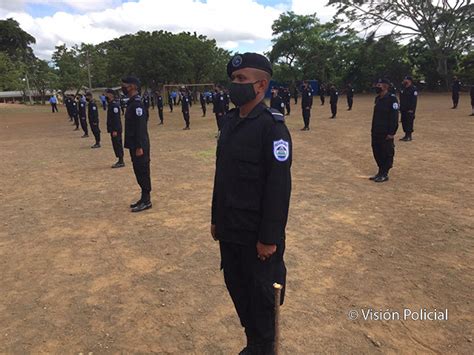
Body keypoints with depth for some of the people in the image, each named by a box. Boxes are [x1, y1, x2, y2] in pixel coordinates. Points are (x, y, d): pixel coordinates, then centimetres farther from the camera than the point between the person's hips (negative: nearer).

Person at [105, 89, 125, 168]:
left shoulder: (114, 105, -16)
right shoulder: (111, 104, 14)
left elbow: (116, 118, -22)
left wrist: (115, 130, -24)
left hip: (115, 130, -10)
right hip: (113, 129, 10)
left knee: (117, 145, -6)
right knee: (116, 145, 13)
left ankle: (121, 162, 0)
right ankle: (120, 161, 21)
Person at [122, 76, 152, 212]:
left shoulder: (137, 103, -17)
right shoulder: (132, 102, 14)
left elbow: (140, 126, -22)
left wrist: (139, 147, -23)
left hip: (139, 145, -10)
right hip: (134, 144, 10)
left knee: (143, 171, -2)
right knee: (138, 171, 14)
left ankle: (146, 201, 6)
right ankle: (144, 198, 24)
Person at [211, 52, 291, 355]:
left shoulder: (272, 126, -17)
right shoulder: (229, 121, 7)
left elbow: (279, 186, -19)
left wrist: (269, 237, -18)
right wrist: (217, 219, 14)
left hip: (257, 235, -7)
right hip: (229, 231, 8)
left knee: (261, 297, 12)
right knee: (237, 289, 20)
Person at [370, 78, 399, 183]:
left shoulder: (392, 99, -13)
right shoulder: (377, 98, 12)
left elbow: (394, 117, -16)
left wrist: (391, 132, -19)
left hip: (386, 133, -8)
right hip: (376, 132, 8)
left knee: (387, 154, 2)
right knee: (377, 152, 13)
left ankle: (384, 174, 11)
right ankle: (380, 172, 26)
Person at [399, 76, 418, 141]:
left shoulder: (413, 89, -9)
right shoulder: (403, 89, 13)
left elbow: (414, 100, -15)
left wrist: (411, 109, -20)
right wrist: (400, 108, 15)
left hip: (410, 110, -7)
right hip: (403, 109, 7)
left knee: (409, 122, -5)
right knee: (404, 122, 9)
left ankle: (409, 136, 1)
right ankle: (406, 135, 18)